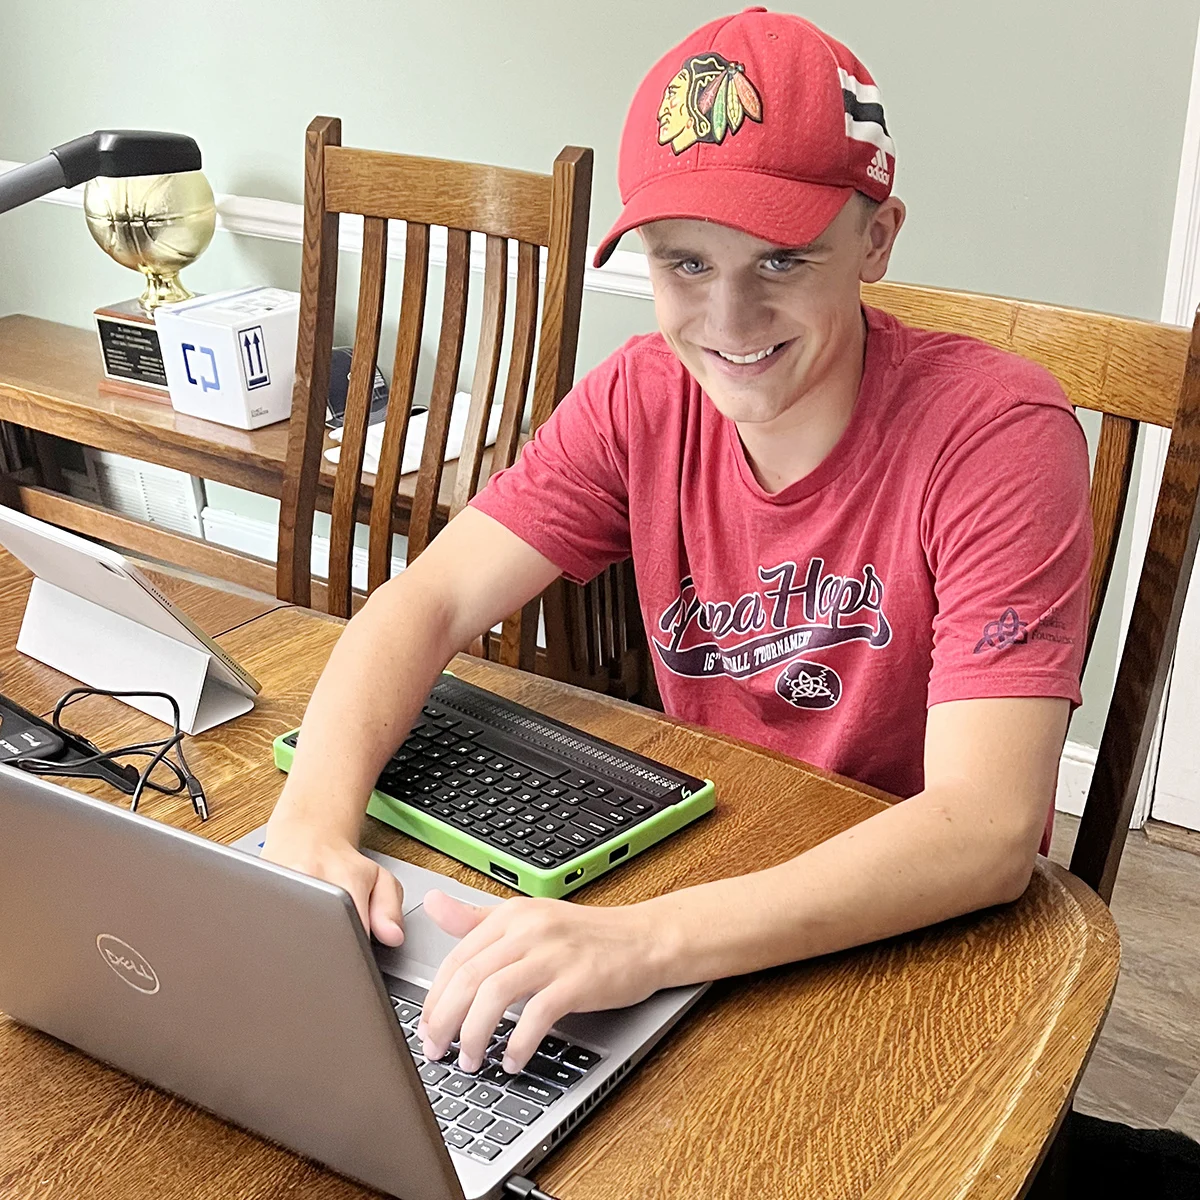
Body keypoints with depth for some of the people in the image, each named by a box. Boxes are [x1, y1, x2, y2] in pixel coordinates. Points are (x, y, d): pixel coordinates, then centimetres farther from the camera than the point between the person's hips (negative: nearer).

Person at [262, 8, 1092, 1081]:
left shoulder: (998, 435, -23)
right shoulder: (645, 400, -7)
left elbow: (988, 832, -31)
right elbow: (429, 601, -9)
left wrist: (645, 939, -43)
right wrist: (312, 817, -29)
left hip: (923, 939, -3)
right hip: (709, 866, 4)